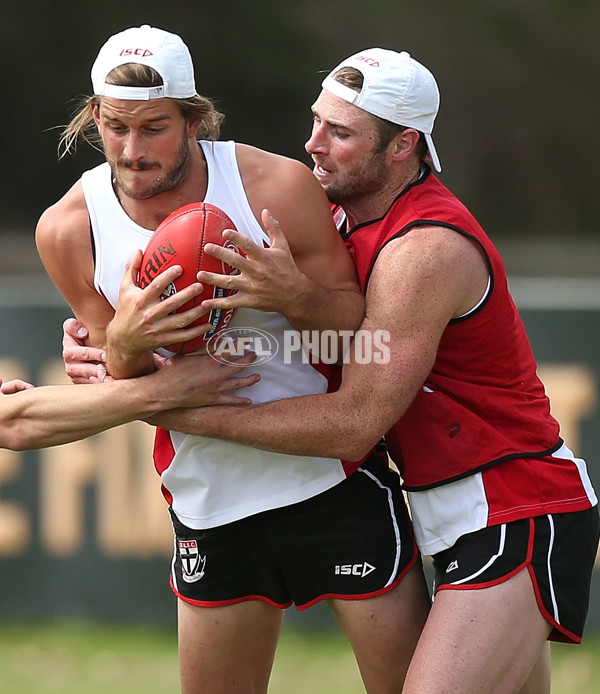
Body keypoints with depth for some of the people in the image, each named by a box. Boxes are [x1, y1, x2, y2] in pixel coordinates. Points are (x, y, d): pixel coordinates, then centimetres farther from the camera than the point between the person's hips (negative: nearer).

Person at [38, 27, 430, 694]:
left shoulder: (279, 185, -15)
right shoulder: (69, 230, -7)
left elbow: (362, 334, -8)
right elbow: (121, 391, 2)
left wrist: (298, 296, -29)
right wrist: (123, 345, -22)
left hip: (333, 481, -3)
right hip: (210, 503, 3)